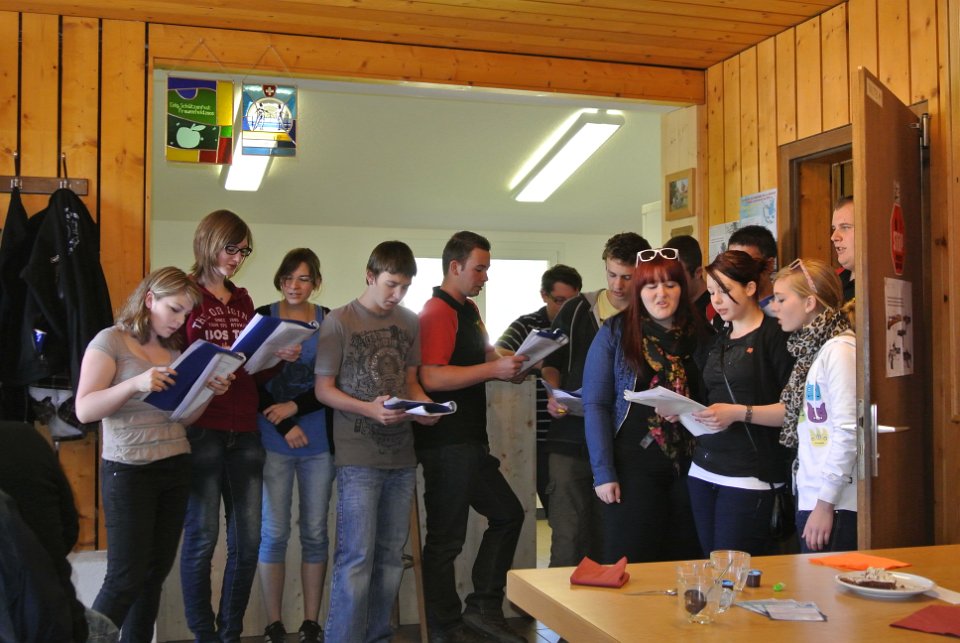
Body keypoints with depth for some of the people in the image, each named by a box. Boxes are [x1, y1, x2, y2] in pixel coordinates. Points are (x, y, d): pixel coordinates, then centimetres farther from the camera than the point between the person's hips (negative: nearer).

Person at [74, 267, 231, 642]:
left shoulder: (175, 349, 12)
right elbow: (85, 410, -15)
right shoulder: (111, 341, -5)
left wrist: (209, 392, -4)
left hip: (175, 469, 6)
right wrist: (135, 384, -28)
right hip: (128, 470, -6)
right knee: (126, 579, -5)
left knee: (155, 573, 8)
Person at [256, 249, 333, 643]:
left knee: (315, 532, 6)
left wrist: (295, 407, -11)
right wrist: (284, 427, -7)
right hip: (273, 440, -1)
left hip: (319, 441, 1)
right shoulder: (263, 318, 2)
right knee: (274, 532, 2)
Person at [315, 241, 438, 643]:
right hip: (359, 458, -5)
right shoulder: (340, 321, -5)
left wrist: (427, 406, -5)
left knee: (391, 557, 11)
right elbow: (323, 389, -4)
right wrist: (369, 409, -20)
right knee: (357, 558, -6)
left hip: (402, 456, 5)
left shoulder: (411, 323, 9)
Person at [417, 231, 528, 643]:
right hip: (446, 443, -10)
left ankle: (483, 609, 22)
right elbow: (431, 378, -24)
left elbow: (482, 359, 29)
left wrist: (510, 365, 9)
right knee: (446, 539, -1)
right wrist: (493, 369, -22)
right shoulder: (438, 312, -13)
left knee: (507, 515, 16)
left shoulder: (469, 310, 18)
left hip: (469, 441, 11)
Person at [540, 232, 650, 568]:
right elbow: (552, 362, 15)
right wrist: (554, 396, -4)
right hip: (571, 441, 1)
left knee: (608, 540, 7)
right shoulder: (577, 310, 7)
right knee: (568, 538, 1)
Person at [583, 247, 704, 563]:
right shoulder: (615, 333, -2)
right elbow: (596, 405, -5)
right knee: (631, 564, 3)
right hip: (634, 464, -3)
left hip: (688, 465, 3)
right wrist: (603, 472, -11)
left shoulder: (698, 334, 8)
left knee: (685, 564, 9)